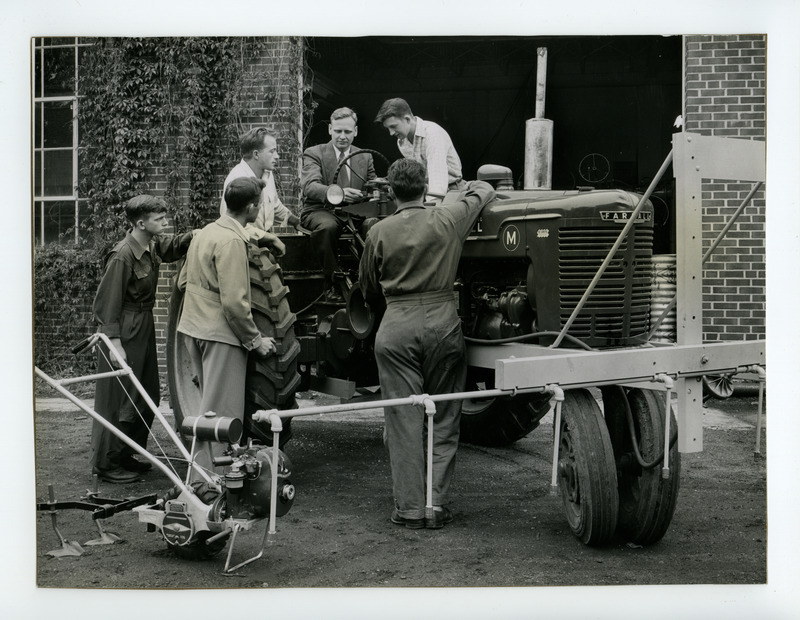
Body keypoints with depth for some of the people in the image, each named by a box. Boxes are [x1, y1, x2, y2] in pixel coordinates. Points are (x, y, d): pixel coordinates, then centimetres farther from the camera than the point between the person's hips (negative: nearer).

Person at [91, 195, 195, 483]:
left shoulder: (153, 245, 3)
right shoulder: (122, 256, -21)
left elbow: (175, 244, 23)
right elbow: (106, 303, -19)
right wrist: (114, 343, -22)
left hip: (144, 327, 9)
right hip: (124, 332, -9)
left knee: (147, 396, 15)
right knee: (118, 399, 0)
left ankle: (127, 456, 29)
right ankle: (106, 464, 12)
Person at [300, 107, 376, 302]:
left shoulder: (365, 157, 16)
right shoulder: (314, 153, 2)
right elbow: (309, 187, -16)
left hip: (353, 213, 3)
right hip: (320, 212, -3)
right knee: (328, 226, -38)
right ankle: (330, 282, -24)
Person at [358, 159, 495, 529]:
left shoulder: (379, 233, 1)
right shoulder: (447, 220, 2)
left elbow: (368, 290, 13)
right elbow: (486, 191, 21)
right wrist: (473, 187, 44)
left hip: (396, 328, 0)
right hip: (443, 322, 1)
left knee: (403, 421, 4)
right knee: (444, 420, 8)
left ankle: (409, 508, 5)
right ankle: (437, 505, 7)